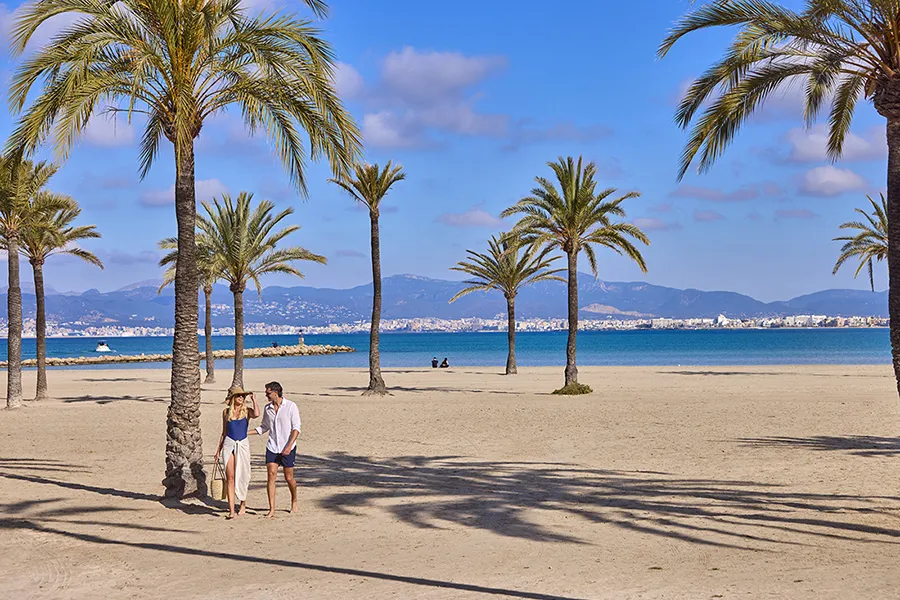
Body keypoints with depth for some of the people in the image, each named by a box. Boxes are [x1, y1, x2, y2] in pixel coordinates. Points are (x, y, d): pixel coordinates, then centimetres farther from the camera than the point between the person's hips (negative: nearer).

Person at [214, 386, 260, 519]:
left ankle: (243, 504, 28)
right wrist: (218, 450, 15)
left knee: (242, 476, 6)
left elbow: (256, 414, -22)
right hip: (228, 444, 1)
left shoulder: (247, 411, 3)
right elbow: (224, 433, 16)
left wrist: (253, 399, -9)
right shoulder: (226, 412, 9)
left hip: (243, 445, -1)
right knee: (230, 477, -6)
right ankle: (231, 511, -9)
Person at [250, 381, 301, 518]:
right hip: (272, 447, 4)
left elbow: (296, 428, -8)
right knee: (271, 475, -9)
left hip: (288, 448, -3)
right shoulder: (267, 408, 8)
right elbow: (264, 427, 20)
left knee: (289, 478, 4)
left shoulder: (291, 406, -7)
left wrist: (289, 445, -19)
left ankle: (294, 501, 32)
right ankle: (271, 510, -9)